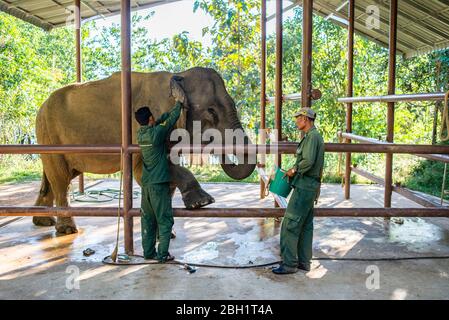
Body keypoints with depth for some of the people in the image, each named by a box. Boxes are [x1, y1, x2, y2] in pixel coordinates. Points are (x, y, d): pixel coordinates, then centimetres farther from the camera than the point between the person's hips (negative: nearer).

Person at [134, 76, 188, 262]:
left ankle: (148, 252, 18)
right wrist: (179, 103, 13)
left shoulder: (141, 133, 6)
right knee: (165, 220, 1)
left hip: (146, 183, 7)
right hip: (159, 183, -7)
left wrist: (175, 107, 18)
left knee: (148, 219, 12)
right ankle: (162, 254, 3)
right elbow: (172, 120, -3)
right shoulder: (156, 133, -14)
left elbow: (162, 119, 16)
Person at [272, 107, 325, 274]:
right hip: (309, 187, 11)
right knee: (305, 225, 13)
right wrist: (296, 170, 13)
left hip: (304, 187, -11)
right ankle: (304, 261, 21)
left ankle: (289, 263, -1)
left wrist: (294, 170, -13)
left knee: (290, 224, -7)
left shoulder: (312, 136, -15)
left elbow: (308, 161, -27)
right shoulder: (314, 136, 17)